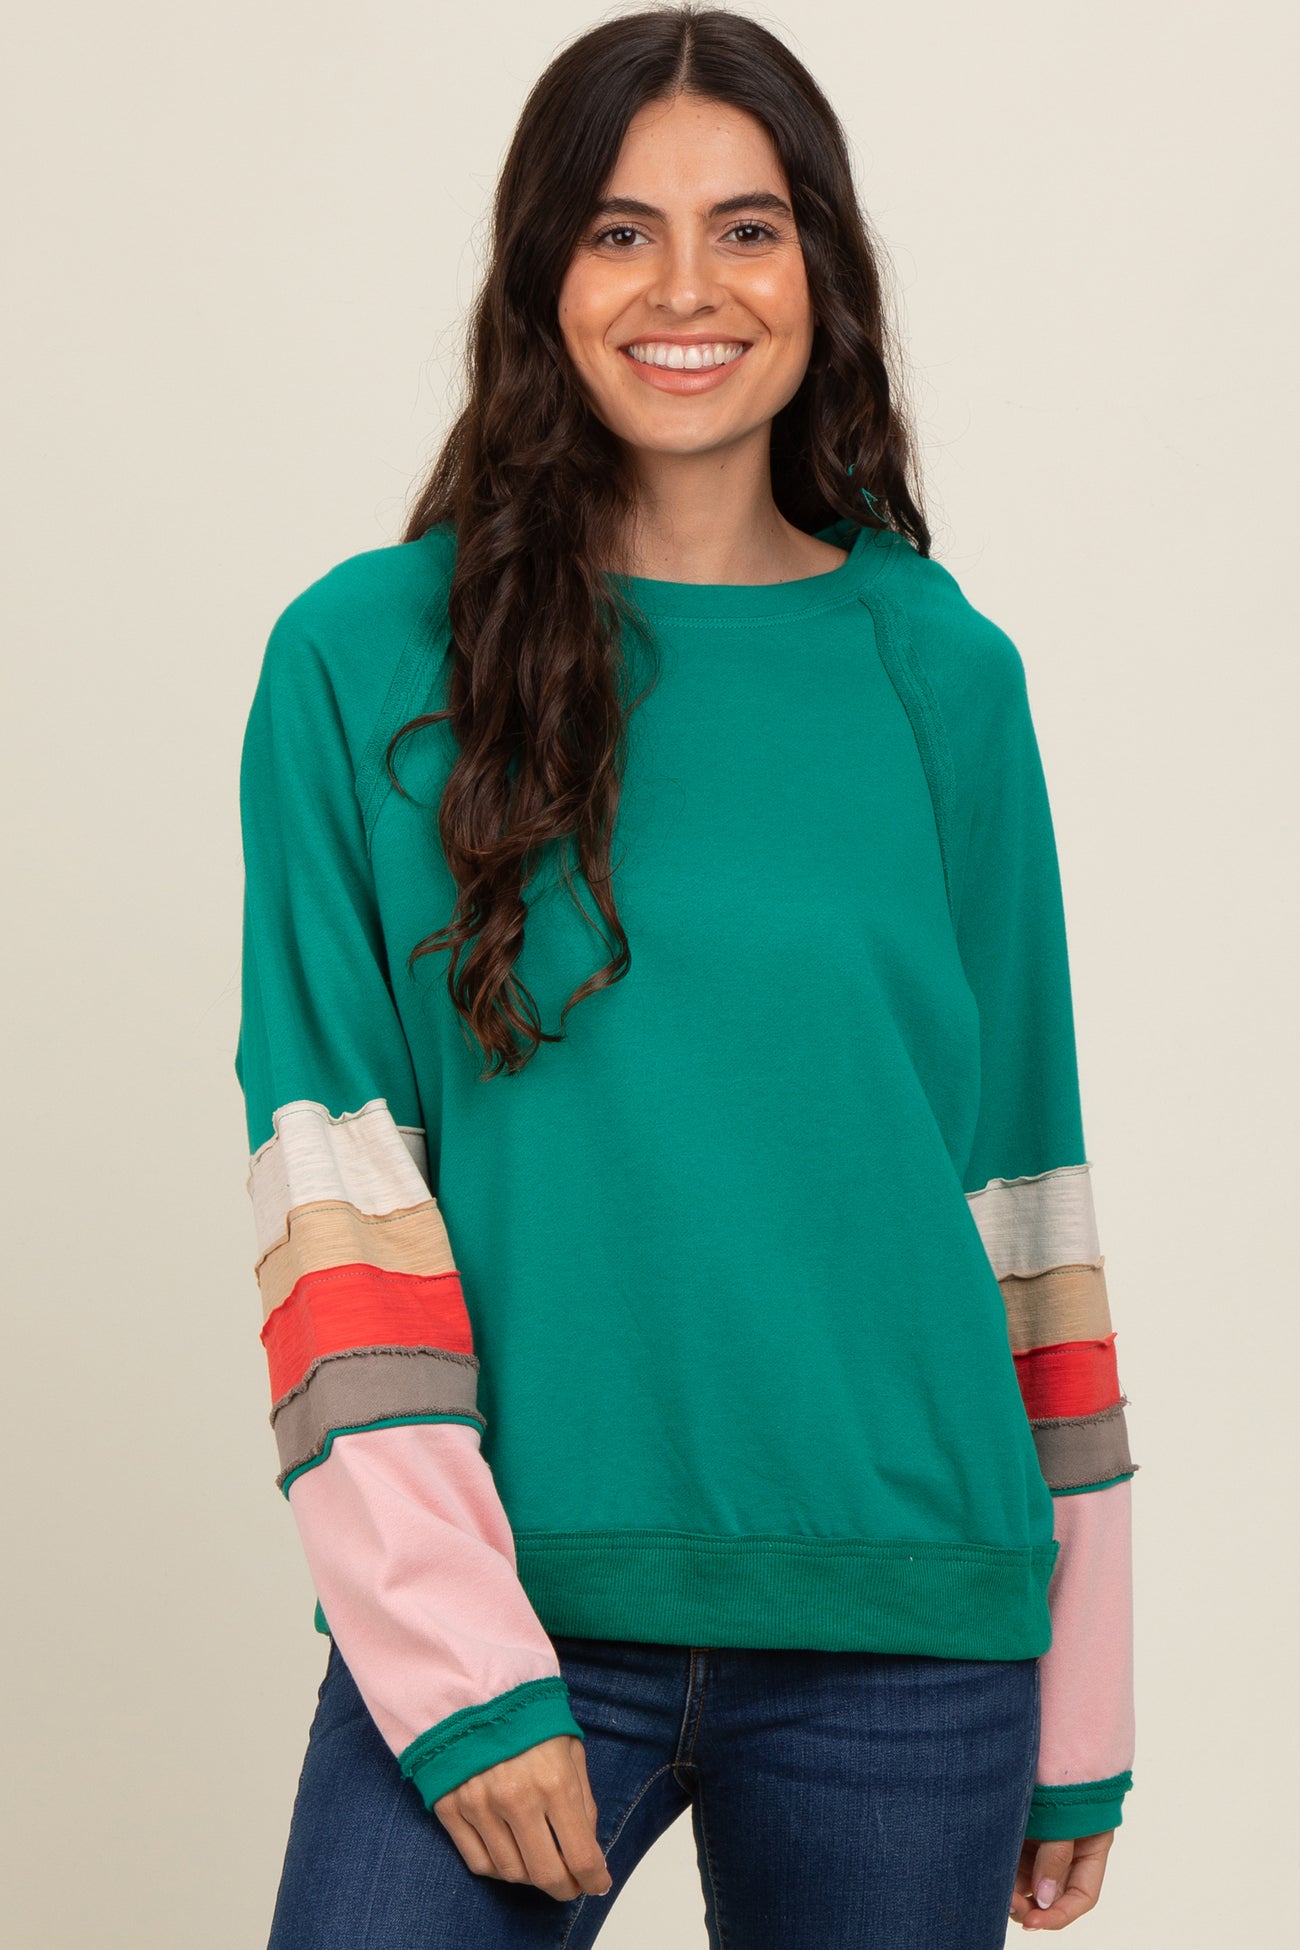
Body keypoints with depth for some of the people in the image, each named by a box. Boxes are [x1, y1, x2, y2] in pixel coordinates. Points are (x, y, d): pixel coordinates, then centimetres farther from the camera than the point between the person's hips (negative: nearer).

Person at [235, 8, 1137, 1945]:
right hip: (507, 1601, -1)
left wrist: (1078, 1709, 7)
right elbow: (331, 1157, -6)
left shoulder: (944, 673, 4)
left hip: (906, 1637, 2)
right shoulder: (367, 658, -1)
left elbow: (1021, 1165, 7)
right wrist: (455, 1662, -14)